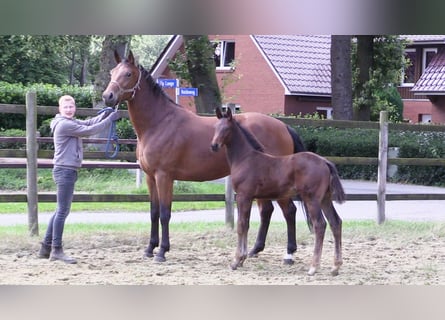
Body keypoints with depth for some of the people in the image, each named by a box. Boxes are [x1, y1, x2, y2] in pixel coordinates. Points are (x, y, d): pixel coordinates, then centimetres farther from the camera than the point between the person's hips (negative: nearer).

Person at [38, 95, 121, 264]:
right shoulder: (64, 124, -15)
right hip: (65, 171, -10)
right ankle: (57, 250, -2)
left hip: (67, 171, 10)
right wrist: (110, 119, -12)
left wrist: (105, 114, -5)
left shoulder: (71, 122, 16)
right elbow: (89, 130, -17)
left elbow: (89, 123, 11)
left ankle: (46, 247, 18)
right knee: (63, 211, -6)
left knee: (61, 210, 14)